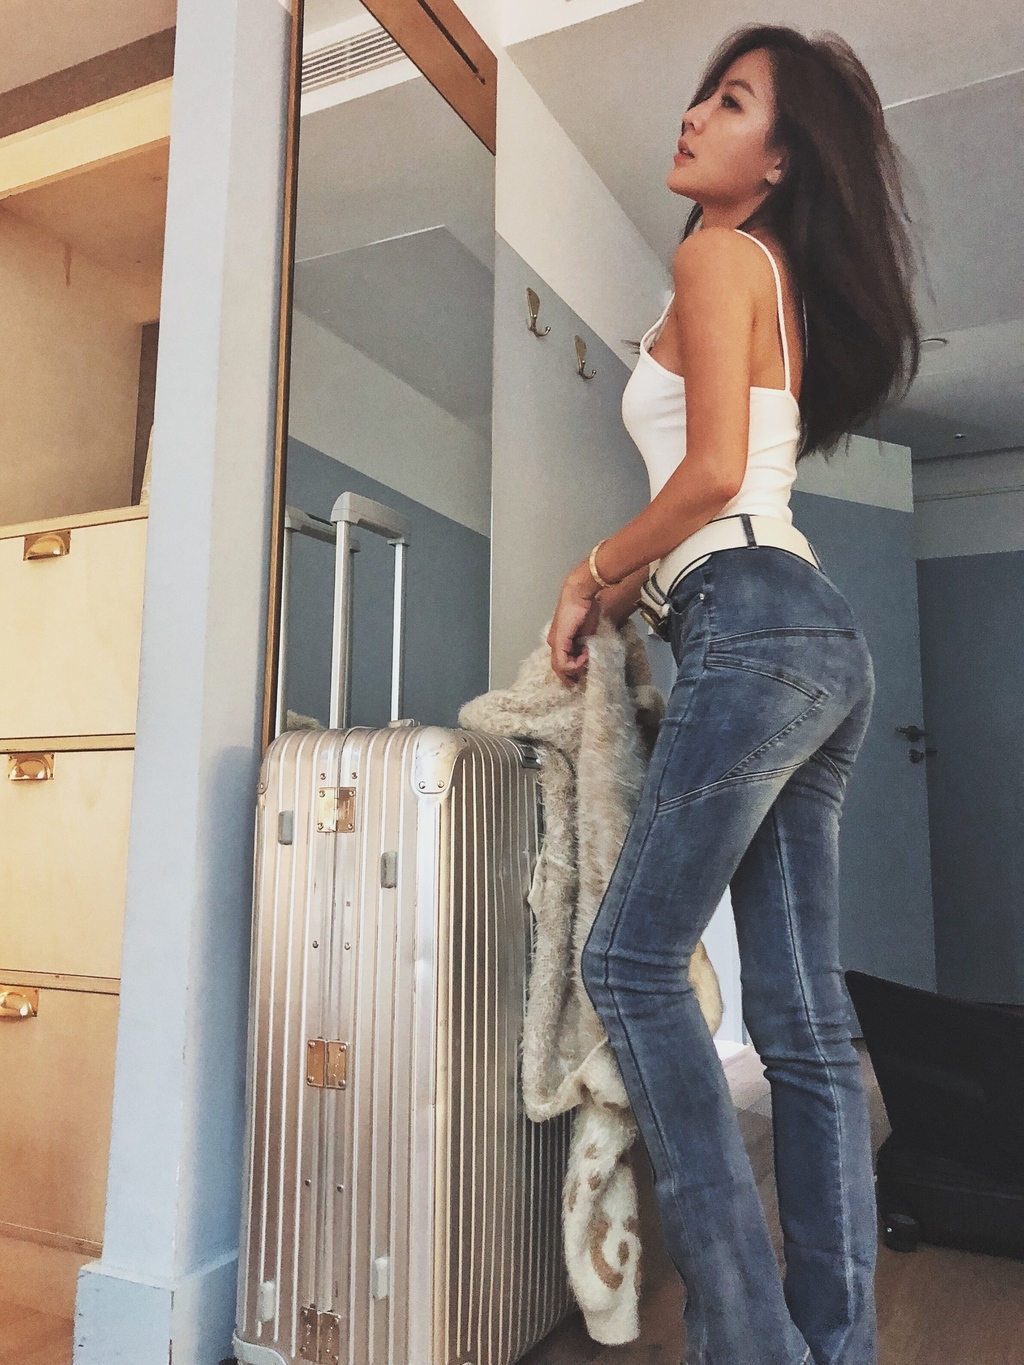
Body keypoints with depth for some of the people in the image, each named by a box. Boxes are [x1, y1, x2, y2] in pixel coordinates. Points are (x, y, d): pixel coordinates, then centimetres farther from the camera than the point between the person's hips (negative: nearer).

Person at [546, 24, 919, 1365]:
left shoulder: (718, 254, 1)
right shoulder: (786, 281, 28)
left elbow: (714, 472, -12)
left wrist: (590, 573, 0)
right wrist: (630, 583, 21)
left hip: (754, 631, -9)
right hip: (823, 643, 9)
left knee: (631, 960, -5)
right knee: (804, 1020, 6)